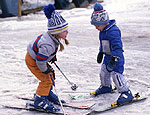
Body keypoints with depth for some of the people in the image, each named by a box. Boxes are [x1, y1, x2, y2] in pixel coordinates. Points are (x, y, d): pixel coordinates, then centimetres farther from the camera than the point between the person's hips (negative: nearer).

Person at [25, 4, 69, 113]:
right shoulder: (48, 45, -41)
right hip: (32, 61, -9)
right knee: (46, 79, -8)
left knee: (51, 75, 18)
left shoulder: (52, 37, -12)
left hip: (39, 58, 9)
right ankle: (39, 100, 5)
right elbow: (40, 61, -34)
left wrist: (52, 57, 13)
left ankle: (48, 93, 38)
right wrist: (45, 70, -17)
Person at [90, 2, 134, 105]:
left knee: (116, 74, -15)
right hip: (108, 55, 10)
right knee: (104, 71, 22)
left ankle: (126, 93, -7)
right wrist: (101, 53, 29)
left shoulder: (113, 31, -28)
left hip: (116, 56, -10)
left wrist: (113, 60, -37)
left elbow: (117, 47, -33)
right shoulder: (103, 31, 4)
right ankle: (106, 86, 47)